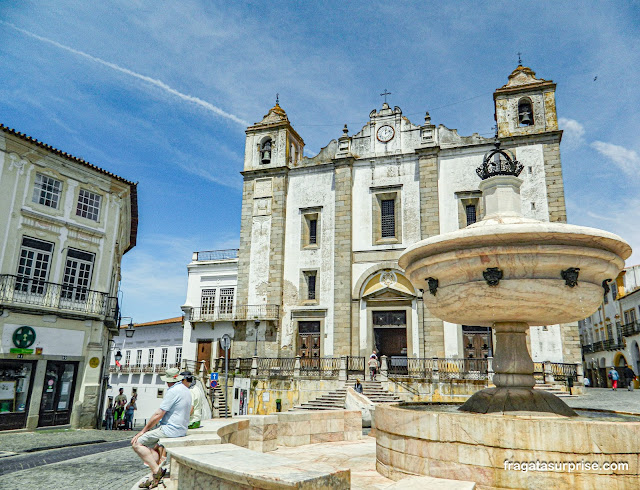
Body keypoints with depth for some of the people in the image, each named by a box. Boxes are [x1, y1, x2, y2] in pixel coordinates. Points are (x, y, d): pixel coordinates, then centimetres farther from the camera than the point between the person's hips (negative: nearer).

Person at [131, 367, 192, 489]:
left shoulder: (173, 391, -17)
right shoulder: (186, 390, 12)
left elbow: (158, 415, -17)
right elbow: (190, 410, 27)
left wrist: (143, 431, -7)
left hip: (170, 429, -10)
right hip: (182, 429, 10)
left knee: (137, 443, -4)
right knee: (153, 446, 27)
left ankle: (157, 470, -8)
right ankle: (153, 478, 17)